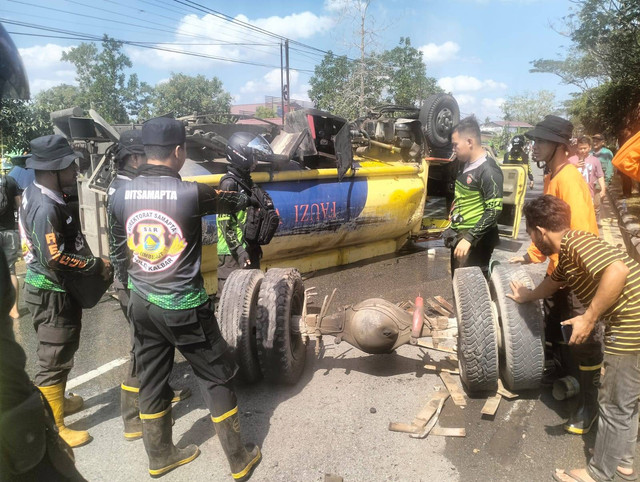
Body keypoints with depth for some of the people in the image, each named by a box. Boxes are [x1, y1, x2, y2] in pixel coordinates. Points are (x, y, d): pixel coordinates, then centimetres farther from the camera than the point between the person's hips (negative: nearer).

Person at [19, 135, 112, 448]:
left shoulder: (40, 194, 7)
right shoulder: (45, 208, -25)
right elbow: (55, 258, -28)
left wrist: (91, 263, 8)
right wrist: (96, 266, -18)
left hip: (57, 289, 10)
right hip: (52, 294, -10)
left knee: (62, 353, 24)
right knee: (54, 360, 1)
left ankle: (57, 401, 43)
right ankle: (53, 427, 15)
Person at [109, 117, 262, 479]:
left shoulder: (122, 195, -2)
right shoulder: (190, 193, -19)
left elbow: (119, 245, 10)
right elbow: (235, 202, -3)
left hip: (142, 304, 6)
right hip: (184, 307, -6)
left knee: (151, 381, 20)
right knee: (217, 380, 10)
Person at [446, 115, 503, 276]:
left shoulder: (488, 170, -17)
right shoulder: (465, 164, 10)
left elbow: (494, 210, -22)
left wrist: (469, 238, -25)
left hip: (476, 240, -9)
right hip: (459, 236, 9)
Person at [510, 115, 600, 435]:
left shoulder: (569, 179, -23)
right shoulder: (550, 177, 8)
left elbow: (581, 233, -28)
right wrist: (531, 256, 19)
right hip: (558, 268, 10)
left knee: (582, 338, 2)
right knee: (552, 326, 23)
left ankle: (588, 401, 18)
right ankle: (561, 371, 46)